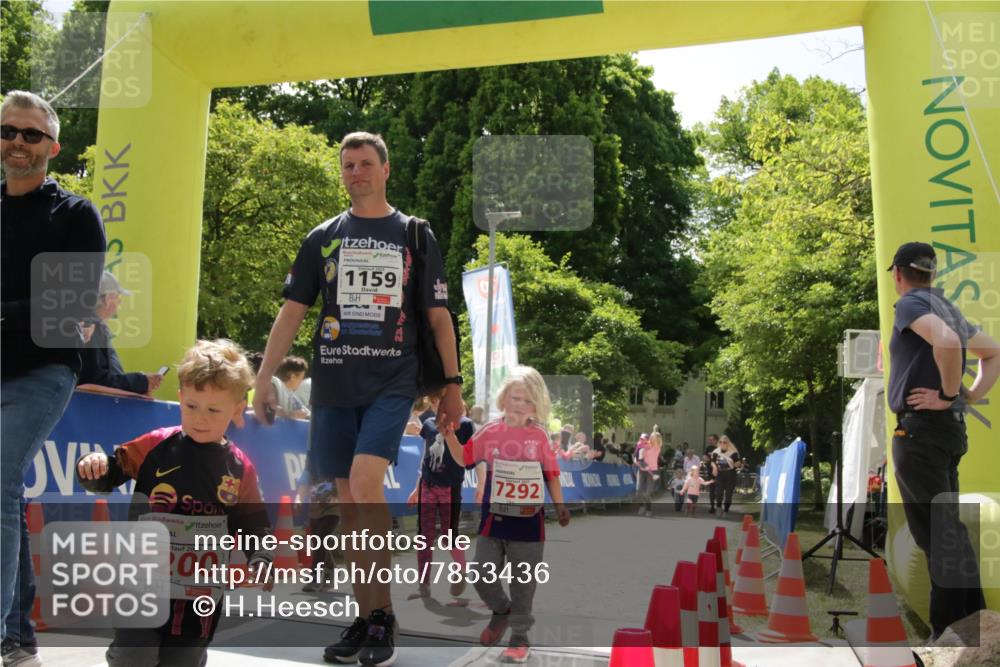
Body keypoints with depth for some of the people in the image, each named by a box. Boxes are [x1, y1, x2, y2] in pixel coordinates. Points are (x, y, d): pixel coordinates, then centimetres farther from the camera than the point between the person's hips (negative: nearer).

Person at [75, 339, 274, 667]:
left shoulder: (240, 468, -2)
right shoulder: (156, 445, -4)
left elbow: (254, 526, 2)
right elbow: (108, 476, 3)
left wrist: (261, 560, -14)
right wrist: (95, 466, -19)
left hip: (203, 583, 1)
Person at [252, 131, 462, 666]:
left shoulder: (415, 236, 7)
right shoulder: (323, 238, 13)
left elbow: (438, 316, 7)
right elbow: (292, 310, 9)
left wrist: (453, 384, 2)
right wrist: (264, 376, 1)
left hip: (392, 383, -3)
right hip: (333, 386, 3)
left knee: (364, 483, -20)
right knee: (348, 500, 5)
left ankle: (383, 613, -6)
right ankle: (365, 619, 17)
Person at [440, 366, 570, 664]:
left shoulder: (539, 436, -2)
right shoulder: (491, 431, -1)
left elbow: (551, 473, 6)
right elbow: (463, 458, 6)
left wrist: (560, 505, 1)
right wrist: (449, 435, -8)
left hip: (528, 519, -1)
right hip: (493, 518, 2)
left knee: (523, 582, 6)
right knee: (481, 575, 4)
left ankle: (520, 638, 20)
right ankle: (501, 609, 34)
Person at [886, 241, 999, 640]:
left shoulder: (910, 304, -9)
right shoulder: (947, 308, 19)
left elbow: (946, 341, -30)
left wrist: (949, 394, -18)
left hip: (920, 427, -9)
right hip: (950, 427, 9)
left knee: (936, 533, -8)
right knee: (947, 529, 14)